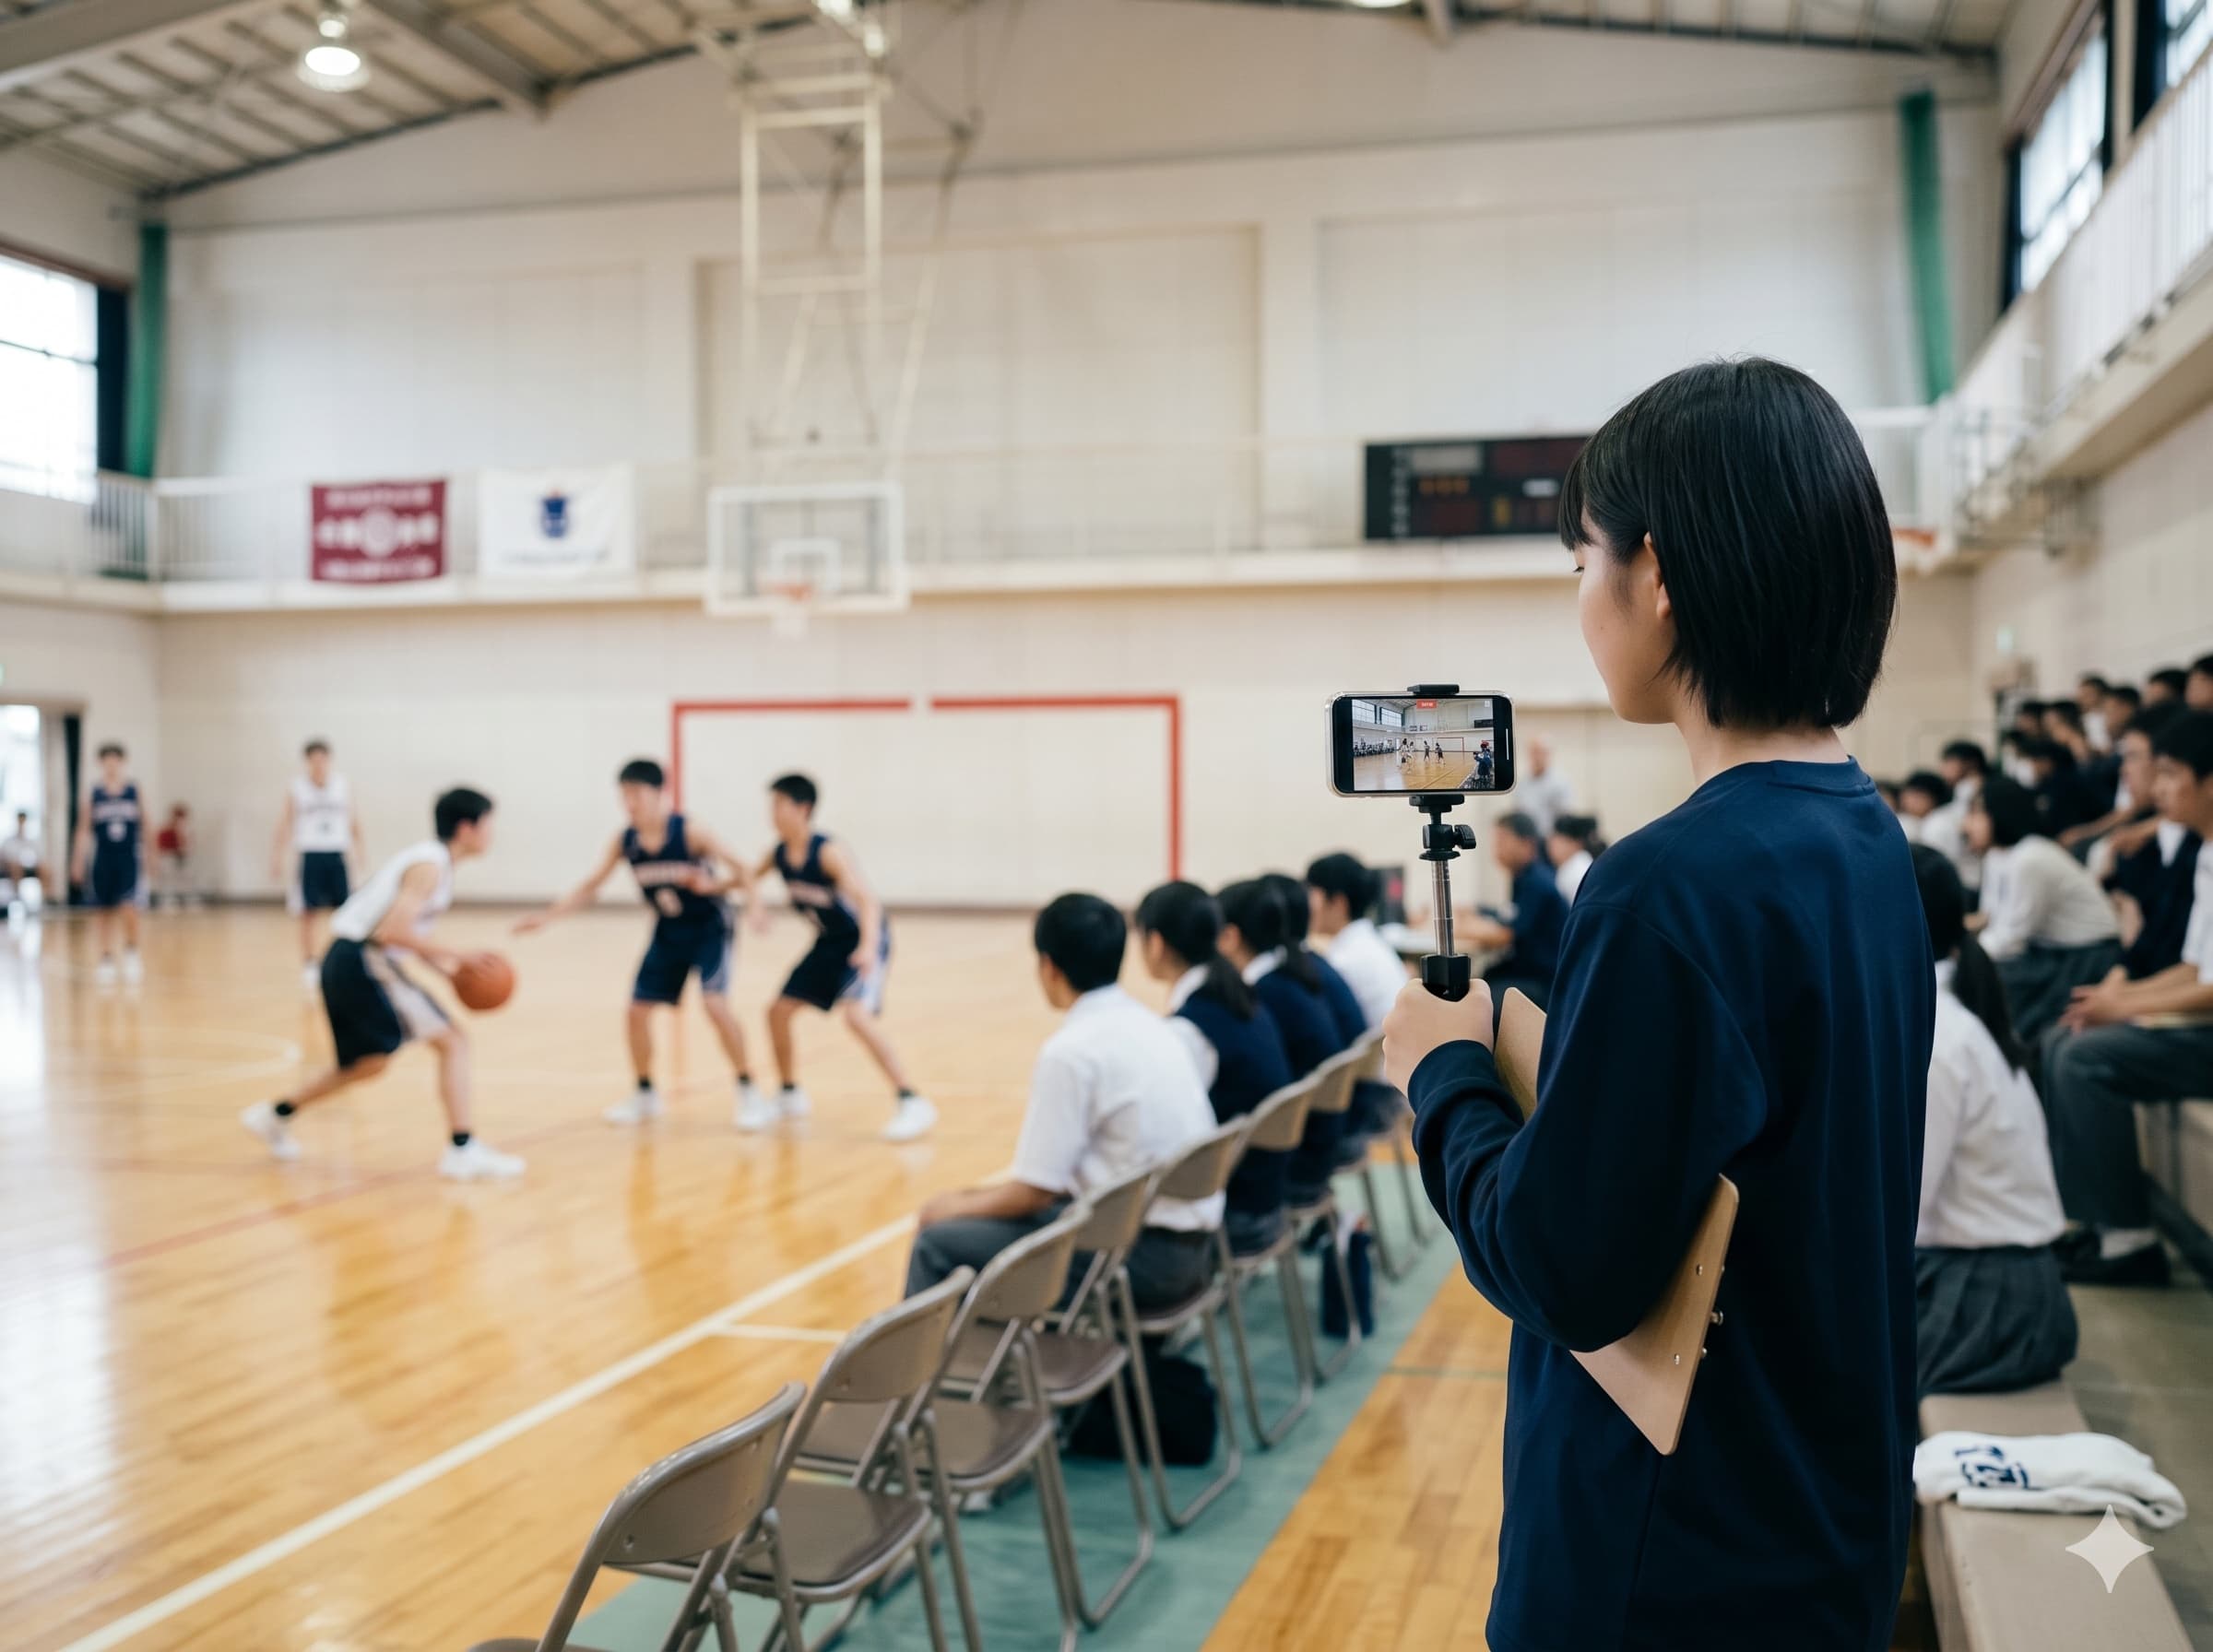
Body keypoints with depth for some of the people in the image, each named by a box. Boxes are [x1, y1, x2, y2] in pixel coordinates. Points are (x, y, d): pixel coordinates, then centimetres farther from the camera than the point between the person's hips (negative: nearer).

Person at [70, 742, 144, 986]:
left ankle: (131, 952, 6)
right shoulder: (94, 792, 1)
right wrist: (78, 861, -3)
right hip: (103, 859, 1)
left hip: (129, 859, -1)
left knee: (129, 908, -14)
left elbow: (142, 825, 8)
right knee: (103, 911, 6)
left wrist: (145, 854, 8)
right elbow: (84, 828, 2)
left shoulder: (134, 789, 1)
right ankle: (106, 960, 17)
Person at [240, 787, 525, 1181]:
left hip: (345, 962, 10)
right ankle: (464, 1150, -13)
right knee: (452, 1042, -9)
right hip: (364, 961, -10)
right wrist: (448, 956, -14)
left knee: (370, 1061, 25)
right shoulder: (430, 866, -12)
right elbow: (393, 930, -23)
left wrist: (450, 969, 12)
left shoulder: (426, 859, 18)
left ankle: (276, 1115, 37)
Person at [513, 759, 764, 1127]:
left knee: (715, 1005, -22)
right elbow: (588, 888, -5)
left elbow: (742, 872, -18)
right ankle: (645, 1096, 23)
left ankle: (748, 1092, -7)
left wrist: (714, 884, -38)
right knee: (637, 1011, 2)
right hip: (668, 933, 5)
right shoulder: (623, 842, -8)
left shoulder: (690, 833, -21)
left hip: (710, 928, -5)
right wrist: (547, 916, -18)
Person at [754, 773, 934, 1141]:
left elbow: (867, 899, -36)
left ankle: (912, 1103, -21)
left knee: (857, 1015, -27)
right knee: (779, 1011, 9)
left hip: (863, 940, -8)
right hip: (828, 943, 8)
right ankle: (789, 1096, 30)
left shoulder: (829, 852, -26)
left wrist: (868, 947, -51)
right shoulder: (778, 854, -3)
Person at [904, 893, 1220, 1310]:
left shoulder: (1071, 1052, -16)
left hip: (1141, 1254, -9)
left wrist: (961, 1206, 5)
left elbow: (1035, 1192, -13)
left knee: (939, 1244, -1)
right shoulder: (1150, 1026, 10)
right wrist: (983, 1198, 20)